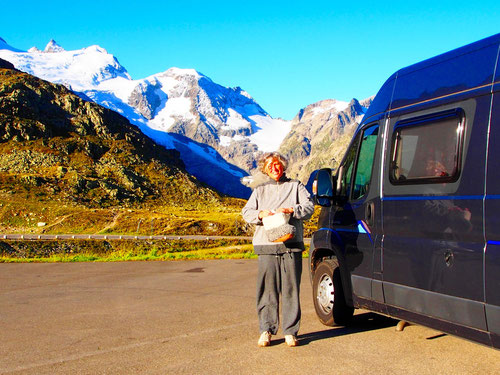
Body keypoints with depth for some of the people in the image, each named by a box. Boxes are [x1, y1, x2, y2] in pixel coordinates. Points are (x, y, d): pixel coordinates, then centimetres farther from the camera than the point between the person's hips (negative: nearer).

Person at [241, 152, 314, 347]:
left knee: (291, 289, -3)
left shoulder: (295, 186, 16)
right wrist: (260, 214, -8)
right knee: (267, 289, -2)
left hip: (291, 245, -1)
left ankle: (290, 331, 3)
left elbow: (309, 207, 6)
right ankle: (266, 330, 6)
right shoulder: (260, 190, 21)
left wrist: (291, 210, -12)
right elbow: (246, 212, 13)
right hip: (266, 246, 1)